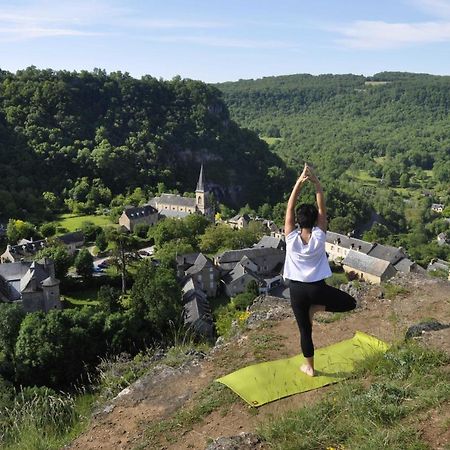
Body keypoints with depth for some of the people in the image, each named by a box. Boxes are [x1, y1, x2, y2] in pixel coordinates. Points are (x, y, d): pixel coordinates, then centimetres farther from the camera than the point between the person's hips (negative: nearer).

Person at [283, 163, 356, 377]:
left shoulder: (291, 238, -14)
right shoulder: (319, 237, -14)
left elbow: (289, 208, -12)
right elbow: (322, 208, -12)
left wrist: (299, 182, -14)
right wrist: (316, 182, -16)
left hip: (297, 289, 2)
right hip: (317, 287, -1)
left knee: (305, 330, 15)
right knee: (350, 303, 20)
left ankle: (309, 367, 24)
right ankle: (316, 307, 1)